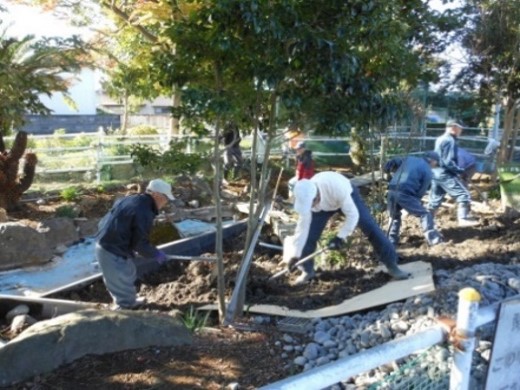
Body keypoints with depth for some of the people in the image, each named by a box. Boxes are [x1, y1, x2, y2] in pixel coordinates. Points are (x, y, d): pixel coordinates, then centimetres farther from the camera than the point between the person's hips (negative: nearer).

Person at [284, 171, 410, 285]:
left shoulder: (337, 188, -46)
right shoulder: (305, 196, -33)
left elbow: (352, 215, -33)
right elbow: (303, 227, -23)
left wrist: (340, 237, -32)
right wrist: (295, 255, -23)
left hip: (347, 196, -3)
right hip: (324, 205, 3)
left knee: (371, 228, -11)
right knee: (309, 236, -8)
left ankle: (391, 265, 4)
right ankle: (307, 271, 15)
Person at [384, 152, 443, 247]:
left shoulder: (409, 158, 23)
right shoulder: (427, 171, 7)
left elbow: (393, 162, 20)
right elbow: (421, 191, 4)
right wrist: (416, 201, 15)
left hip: (392, 191, 5)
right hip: (405, 194, -5)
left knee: (394, 216, 26)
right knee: (424, 214, 12)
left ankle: (391, 241, 26)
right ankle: (433, 238, 12)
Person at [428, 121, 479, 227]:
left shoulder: (440, 139, 15)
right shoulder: (450, 141, -13)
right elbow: (448, 161, -20)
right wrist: (460, 170, -17)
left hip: (436, 173, 9)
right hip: (445, 174, -9)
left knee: (435, 199, 14)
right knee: (464, 195, -6)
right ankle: (463, 218, -10)